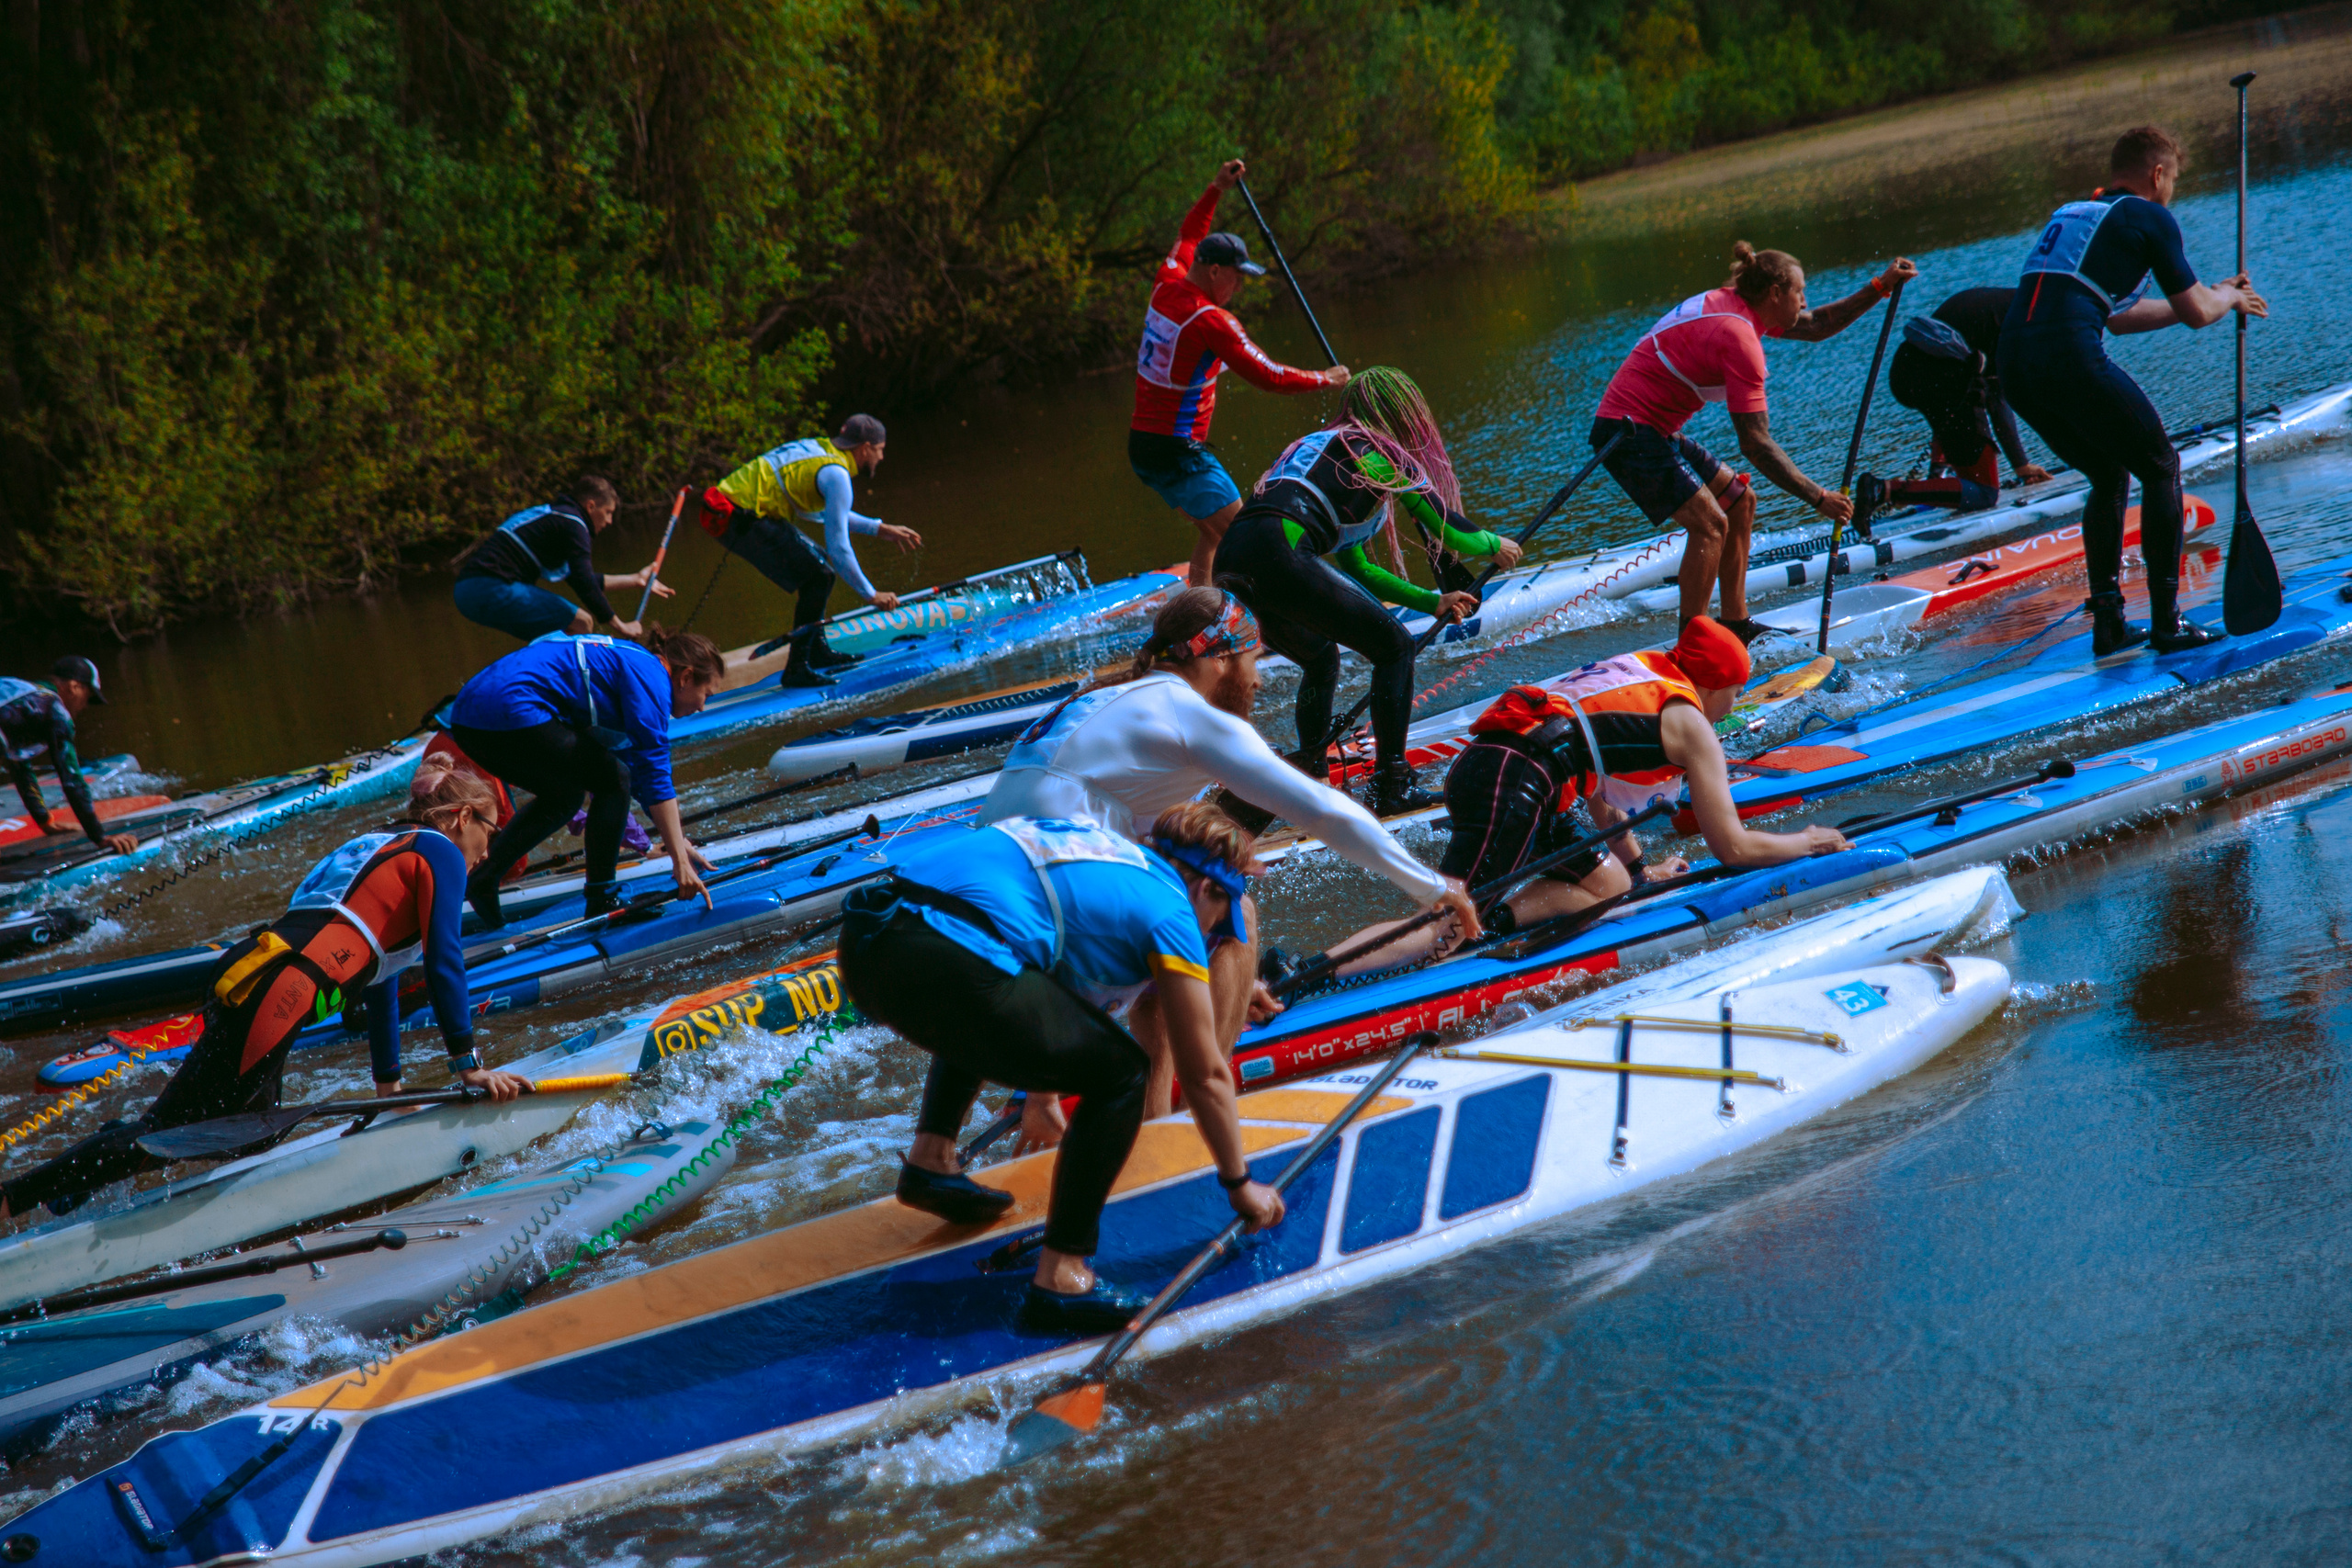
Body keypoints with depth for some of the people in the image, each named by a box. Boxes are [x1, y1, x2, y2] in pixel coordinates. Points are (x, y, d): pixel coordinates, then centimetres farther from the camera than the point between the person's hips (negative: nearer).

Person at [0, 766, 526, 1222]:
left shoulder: (378, 847, 32)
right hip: (276, 993, -9)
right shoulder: (438, 851, 5)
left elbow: (381, 977, 36)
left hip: (246, 975, 9)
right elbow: (443, 961, -4)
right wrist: (469, 1065, 0)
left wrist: (389, 1084, 40)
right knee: (170, 1131, -7)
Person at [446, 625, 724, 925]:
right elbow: (655, 775, -9)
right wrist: (679, 860, -8)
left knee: (562, 797, 27)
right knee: (612, 782, 2)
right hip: (513, 712, -10)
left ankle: (484, 877, 17)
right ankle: (602, 902, 4)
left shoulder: (625, 660, 27)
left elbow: (640, 771, 35)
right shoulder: (650, 677, -1)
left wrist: (680, 844, 36)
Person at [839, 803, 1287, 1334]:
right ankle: (1060, 1280, 0)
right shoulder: (1170, 909, 11)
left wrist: (1043, 1098, 64)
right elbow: (1204, 1076, 15)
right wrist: (1240, 1183, 28)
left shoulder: (1098, 850, 33)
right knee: (1119, 1073, 5)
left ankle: (930, 1161, 27)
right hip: (945, 961, -9)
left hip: (863, 946, 9)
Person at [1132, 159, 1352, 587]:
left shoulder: (1166, 286, 6)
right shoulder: (1211, 321, -17)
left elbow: (1188, 238, 28)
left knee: (1211, 531, 20)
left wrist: (1216, 190, 29)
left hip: (1141, 444, 9)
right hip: (1179, 451, -9)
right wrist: (1325, 380, -1)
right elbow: (1268, 376, -14)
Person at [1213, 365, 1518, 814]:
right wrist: (1495, 545, 39)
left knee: (1322, 661, 31)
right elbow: (1448, 530, 18)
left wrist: (1432, 602, 41)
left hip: (1230, 564, 9)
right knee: (1395, 647, 4)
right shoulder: (1383, 454, 9)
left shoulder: (1319, 445, 33)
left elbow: (1356, 570, 37)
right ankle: (1392, 789, 1)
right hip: (1278, 554, -9)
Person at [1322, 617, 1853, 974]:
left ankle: (1497, 916, -2)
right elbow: (1733, 847, 8)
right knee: (1446, 928, -15)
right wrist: (1808, 842, 25)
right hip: (1512, 784, -9)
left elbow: (1597, 795, 40)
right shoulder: (1690, 724, 6)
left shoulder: (1639, 669, 31)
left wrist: (1641, 873, 47)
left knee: (1609, 885, 19)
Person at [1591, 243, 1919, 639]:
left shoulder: (1733, 304, 8)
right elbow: (1756, 444, -22)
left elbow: (1817, 327, 24)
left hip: (1654, 430, 11)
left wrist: (1880, 287, 16)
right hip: (1628, 433, -11)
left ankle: (1735, 623, 17)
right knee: (1709, 522, -19)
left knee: (1739, 501, 15)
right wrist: (1818, 498, -19)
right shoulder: (1739, 337, -21)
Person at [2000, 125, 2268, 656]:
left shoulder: (2070, 214, 29)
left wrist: (2214, 297, 44)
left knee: (2110, 477, 25)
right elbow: (2197, 313, 10)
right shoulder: (2149, 218, 7)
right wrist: (2230, 297, 34)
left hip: (2015, 365, 7)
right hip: (2072, 359, -7)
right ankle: (2166, 621, 10)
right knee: (2161, 470, 11)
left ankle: (2108, 623, 22)